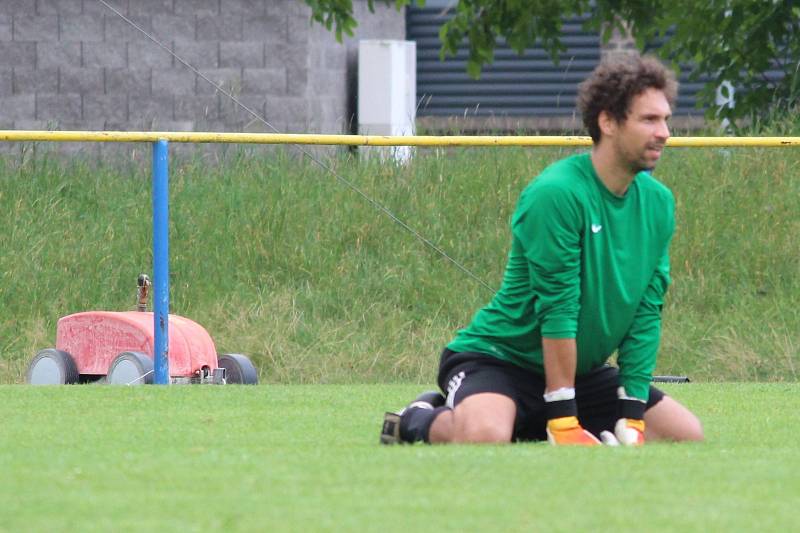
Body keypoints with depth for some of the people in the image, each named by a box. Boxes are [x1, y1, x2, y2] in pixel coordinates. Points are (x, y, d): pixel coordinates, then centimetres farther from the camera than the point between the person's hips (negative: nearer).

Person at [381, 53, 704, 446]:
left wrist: (632, 416, -6)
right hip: (496, 357, -8)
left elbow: (646, 312, 1)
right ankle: (419, 422, 0)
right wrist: (564, 420, -24)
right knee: (485, 436, -37)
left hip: (583, 369, 8)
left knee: (687, 434, -1)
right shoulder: (556, 193, -21)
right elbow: (557, 309, -23)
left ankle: (528, 428, 10)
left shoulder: (658, 202, 1)